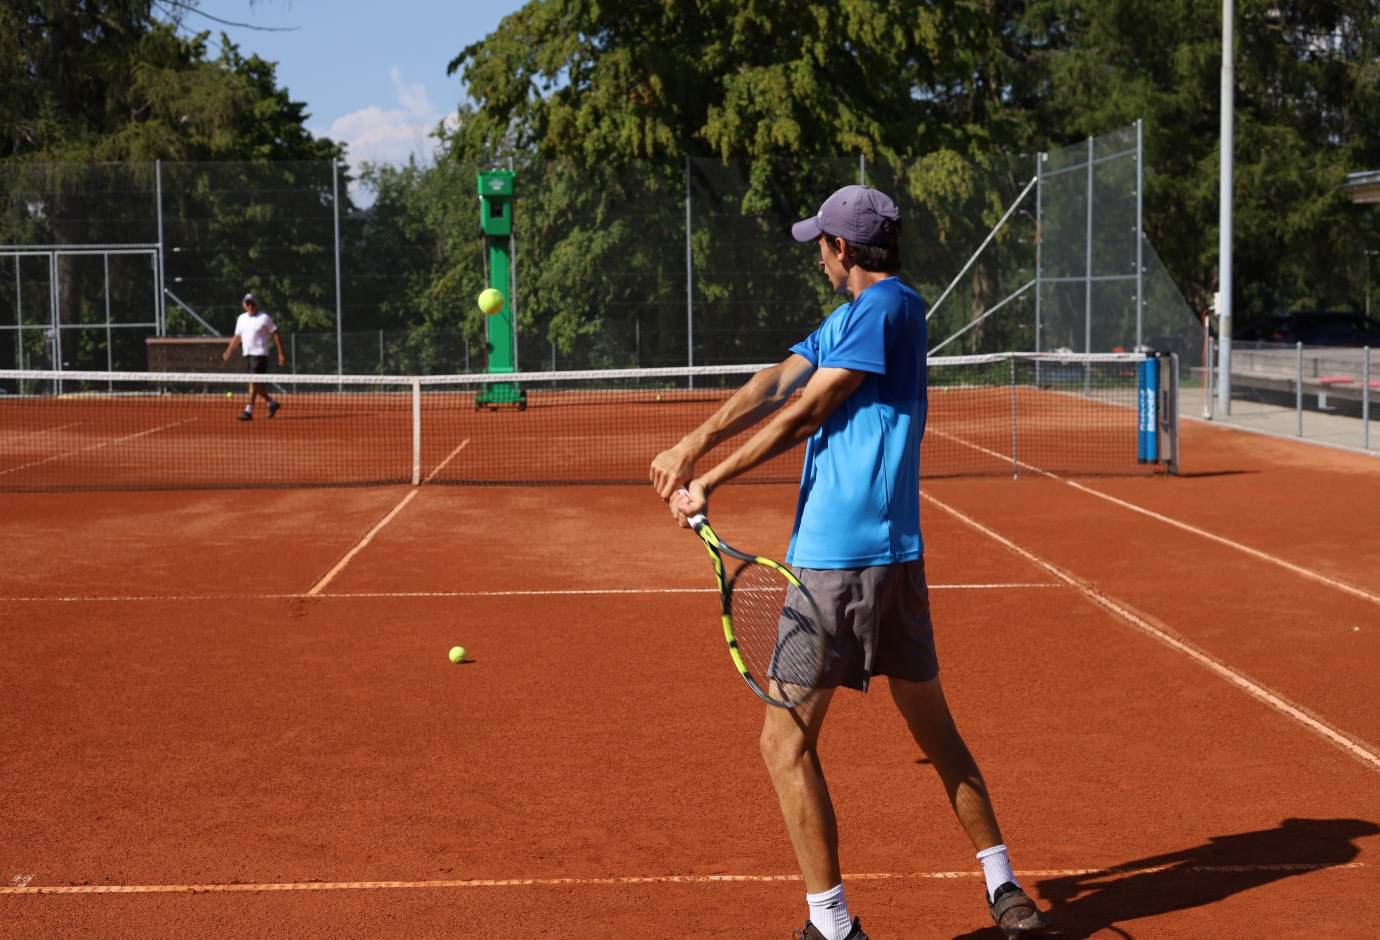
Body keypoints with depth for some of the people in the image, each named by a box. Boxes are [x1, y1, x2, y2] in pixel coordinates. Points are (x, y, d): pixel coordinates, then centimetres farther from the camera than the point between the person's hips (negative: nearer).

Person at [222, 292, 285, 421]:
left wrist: (281, 354, -9)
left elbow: (276, 335, -4)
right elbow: (237, 337, 21)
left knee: (254, 382, -15)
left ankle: (249, 411, -17)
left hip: (260, 354, -7)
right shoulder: (241, 318, 13)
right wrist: (228, 351, 12)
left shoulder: (264, 318, -4)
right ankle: (272, 403, 27)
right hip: (247, 354, 7)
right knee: (256, 384, 10)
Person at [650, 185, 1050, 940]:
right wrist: (693, 443, -9)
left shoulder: (886, 305, -10)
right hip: (897, 553, 10)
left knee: (785, 743, -3)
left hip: (840, 558, -10)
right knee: (933, 728, 17)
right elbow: (775, 384, 6)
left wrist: (710, 483, -7)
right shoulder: (849, 317, 18)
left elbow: (803, 413, -12)